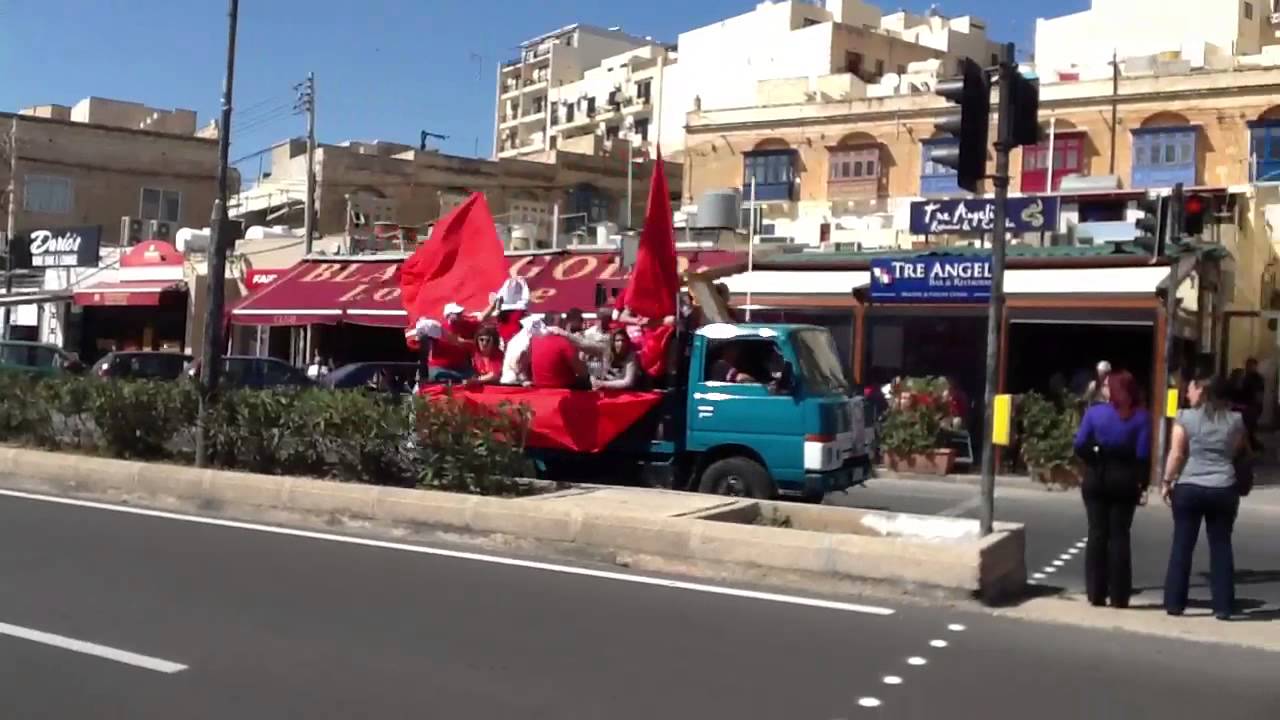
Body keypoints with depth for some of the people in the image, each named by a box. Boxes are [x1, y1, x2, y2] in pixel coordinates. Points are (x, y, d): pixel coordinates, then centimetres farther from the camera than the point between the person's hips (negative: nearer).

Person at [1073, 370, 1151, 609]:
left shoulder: (1094, 412, -2)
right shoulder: (1141, 416, -3)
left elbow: (1080, 446, -7)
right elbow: (1143, 454, -9)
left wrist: (1095, 461, 8)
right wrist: (1142, 483, -4)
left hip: (1096, 479, 0)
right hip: (1125, 481, 0)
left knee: (1097, 534, 6)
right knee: (1119, 536, 5)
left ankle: (1096, 593, 7)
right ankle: (1119, 596, 5)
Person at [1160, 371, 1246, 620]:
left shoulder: (1185, 417, -4)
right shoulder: (1235, 420, 5)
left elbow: (1177, 453, -8)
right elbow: (1237, 452, 12)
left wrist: (1167, 481, -2)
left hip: (1189, 487, -2)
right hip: (1223, 489, 2)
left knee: (1182, 545, 6)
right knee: (1221, 547, 8)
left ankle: (1174, 603, 8)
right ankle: (1223, 606, 9)